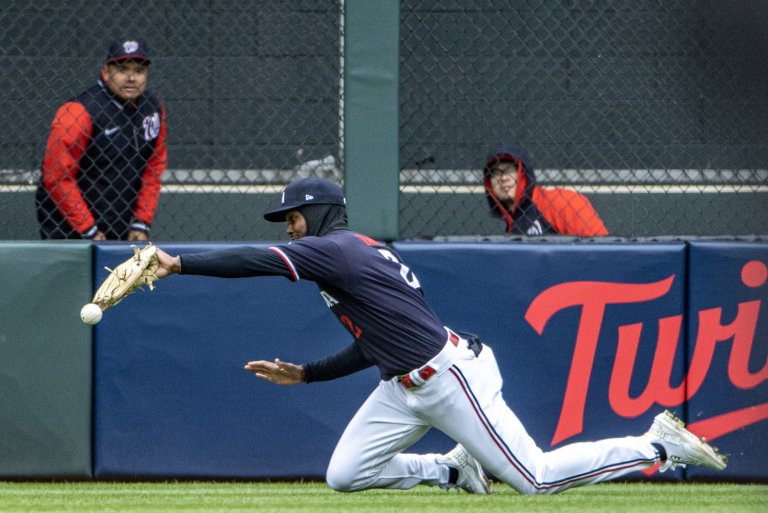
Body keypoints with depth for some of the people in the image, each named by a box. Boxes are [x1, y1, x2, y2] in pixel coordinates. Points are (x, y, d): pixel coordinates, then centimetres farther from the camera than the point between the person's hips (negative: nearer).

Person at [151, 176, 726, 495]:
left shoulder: (336, 249, -11)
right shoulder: (361, 254, 19)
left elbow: (254, 261, -21)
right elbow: (375, 346, 22)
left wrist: (180, 264, -20)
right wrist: (302, 374, 21)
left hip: (449, 375, -10)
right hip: (406, 385, 10)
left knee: (537, 475, -9)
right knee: (344, 476, 4)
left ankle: (659, 446, 2)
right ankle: (455, 470, 18)